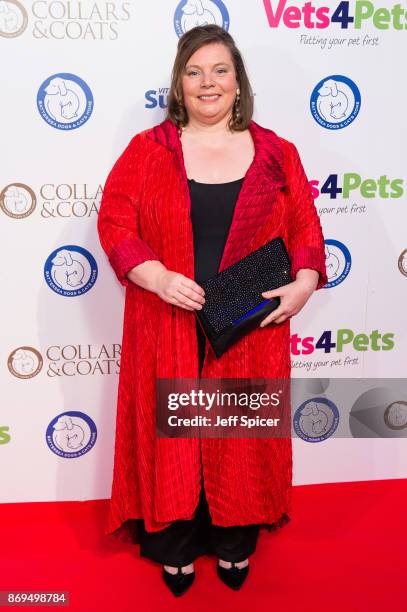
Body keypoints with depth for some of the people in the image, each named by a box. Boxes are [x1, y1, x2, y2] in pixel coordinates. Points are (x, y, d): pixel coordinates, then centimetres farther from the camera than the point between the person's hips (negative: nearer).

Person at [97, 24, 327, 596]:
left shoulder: (276, 153, 5)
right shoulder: (147, 149, 2)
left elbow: (305, 227, 6)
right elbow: (114, 222, -3)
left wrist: (304, 283, -11)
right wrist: (156, 277, -18)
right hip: (170, 331, 0)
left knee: (242, 435, 11)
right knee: (172, 434, 9)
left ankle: (236, 543, 34)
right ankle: (175, 547, 30)